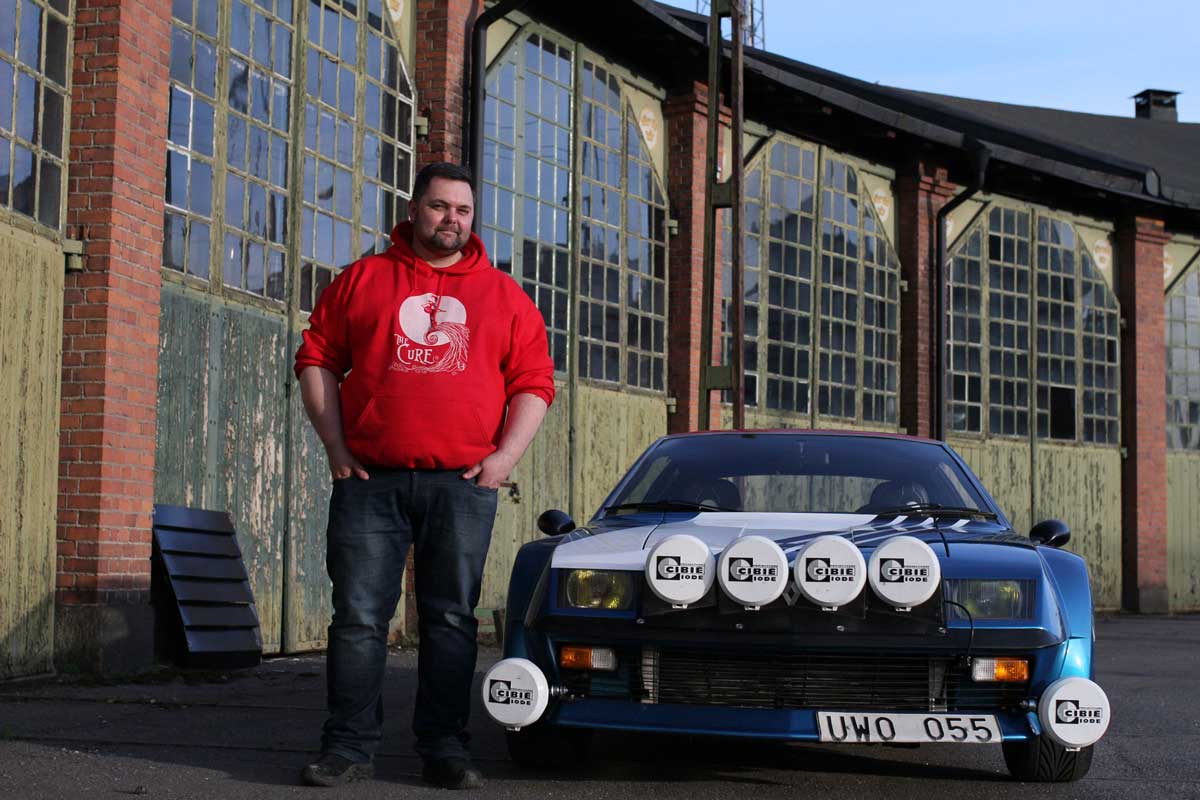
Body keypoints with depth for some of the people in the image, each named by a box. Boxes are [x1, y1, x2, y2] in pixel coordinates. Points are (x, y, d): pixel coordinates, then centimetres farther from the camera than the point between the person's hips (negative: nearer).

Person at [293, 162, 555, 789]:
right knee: (358, 616, -2)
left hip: (463, 484, 1)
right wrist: (335, 445, 1)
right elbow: (316, 360, 11)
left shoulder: (503, 296, 13)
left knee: (451, 619, 2)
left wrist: (505, 456, -2)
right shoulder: (362, 280, 12)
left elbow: (533, 382, 11)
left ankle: (444, 749, 8)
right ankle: (349, 747, 5)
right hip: (370, 480, 0)